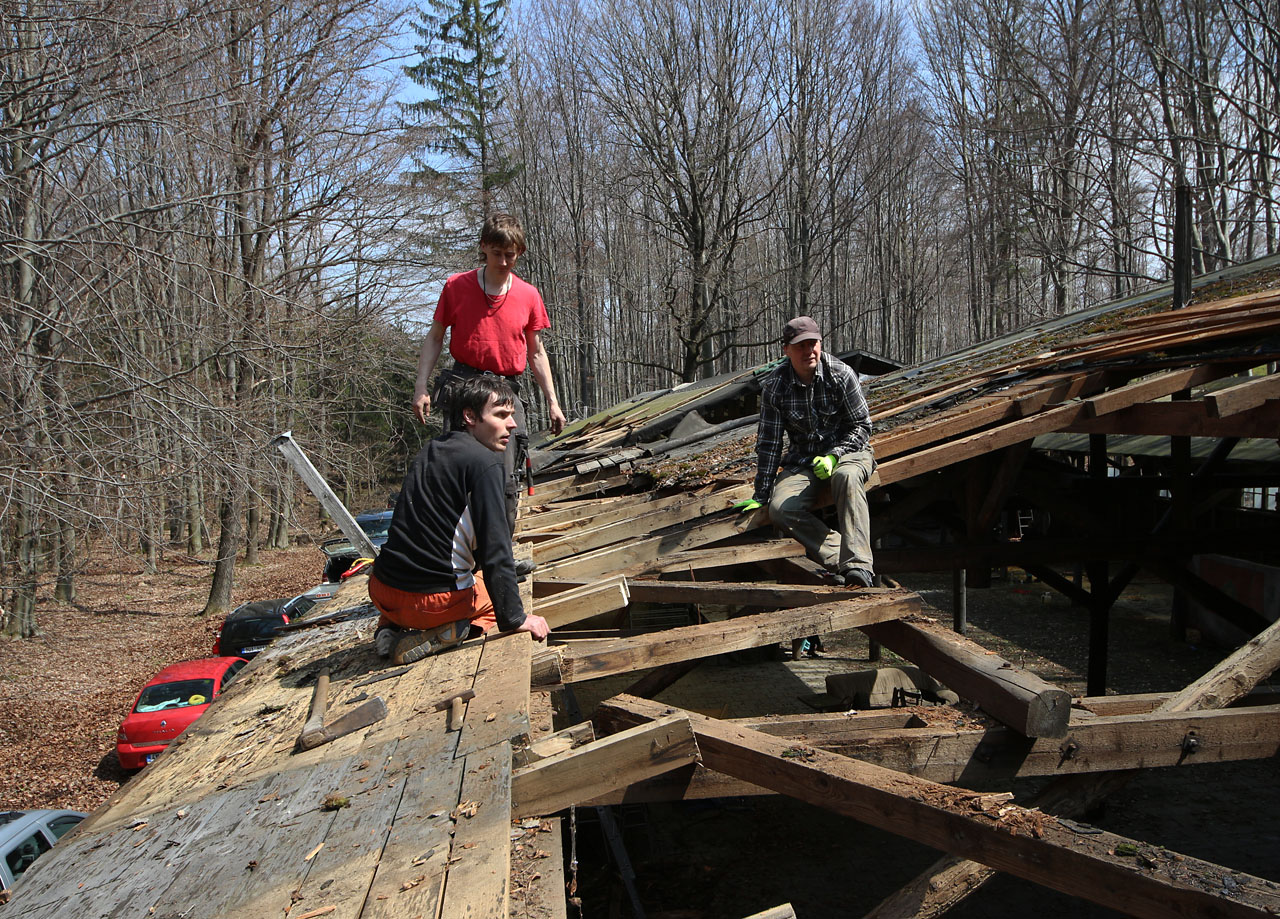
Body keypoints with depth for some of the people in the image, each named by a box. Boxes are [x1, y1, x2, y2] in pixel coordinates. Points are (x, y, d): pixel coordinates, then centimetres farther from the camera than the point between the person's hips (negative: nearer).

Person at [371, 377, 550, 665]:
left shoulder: (429, 452, 12)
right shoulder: (484, 462, -14)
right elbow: (495, 549, -18)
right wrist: (515, 619, -11)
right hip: (434, 600, -7)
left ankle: (392, 627, 11)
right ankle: (445, 632, -5)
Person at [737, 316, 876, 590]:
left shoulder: (841, 374, -9)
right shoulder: (774, 386, -6)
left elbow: (862, 426, -4)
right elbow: (768, 443, 0)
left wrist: (833, 456, -21)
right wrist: (761, 495, 1)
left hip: (847, 451, -2)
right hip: (802, 462, 2)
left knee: (846, 477, -39)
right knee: (780, 509, -27)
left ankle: (858, 566, -44)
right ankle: (840, 560, -30)